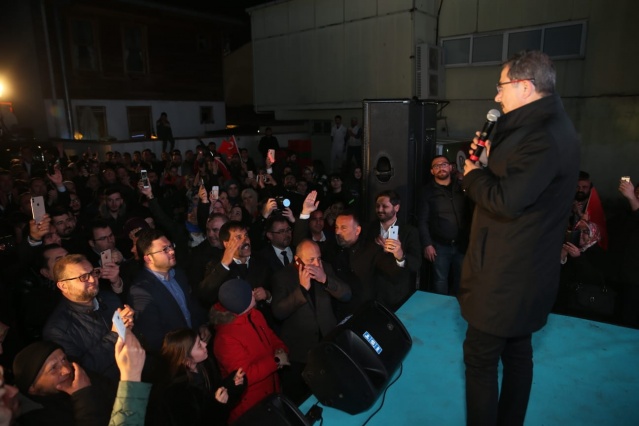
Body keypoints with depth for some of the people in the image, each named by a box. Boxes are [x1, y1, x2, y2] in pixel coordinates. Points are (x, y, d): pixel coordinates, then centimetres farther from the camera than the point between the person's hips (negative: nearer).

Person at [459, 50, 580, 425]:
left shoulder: (543, 136, -23)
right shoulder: (547, 126, 11)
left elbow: (506, 201, -29)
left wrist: (472, 173, -13)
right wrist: (489, 160, 4)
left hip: (506, 271, -11)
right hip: (524, 267, 11)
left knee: (480, 356, 2)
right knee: (517, 352, 21)